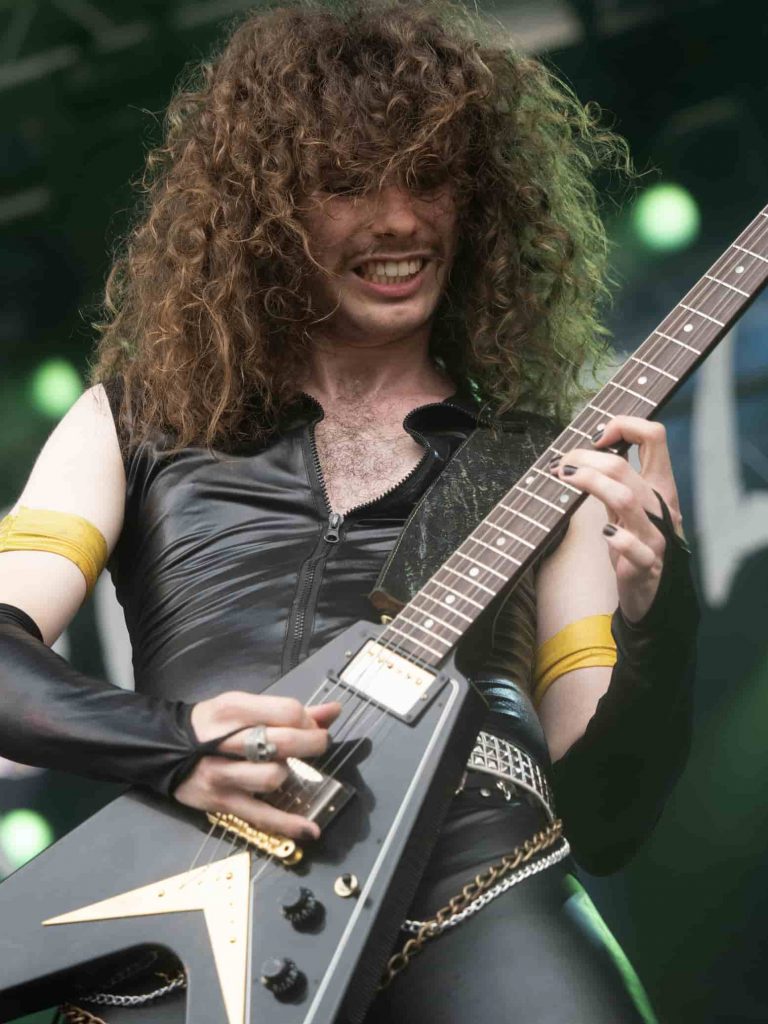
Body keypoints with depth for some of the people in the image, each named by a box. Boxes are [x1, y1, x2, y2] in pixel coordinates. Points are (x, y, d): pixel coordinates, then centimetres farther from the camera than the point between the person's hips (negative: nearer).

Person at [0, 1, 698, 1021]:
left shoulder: (548, 465, 17)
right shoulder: (140, 419, 18)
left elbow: (603, 817, 13)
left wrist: (654, 619, -5)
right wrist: (175, 746, -10)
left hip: (474, 880, 0)